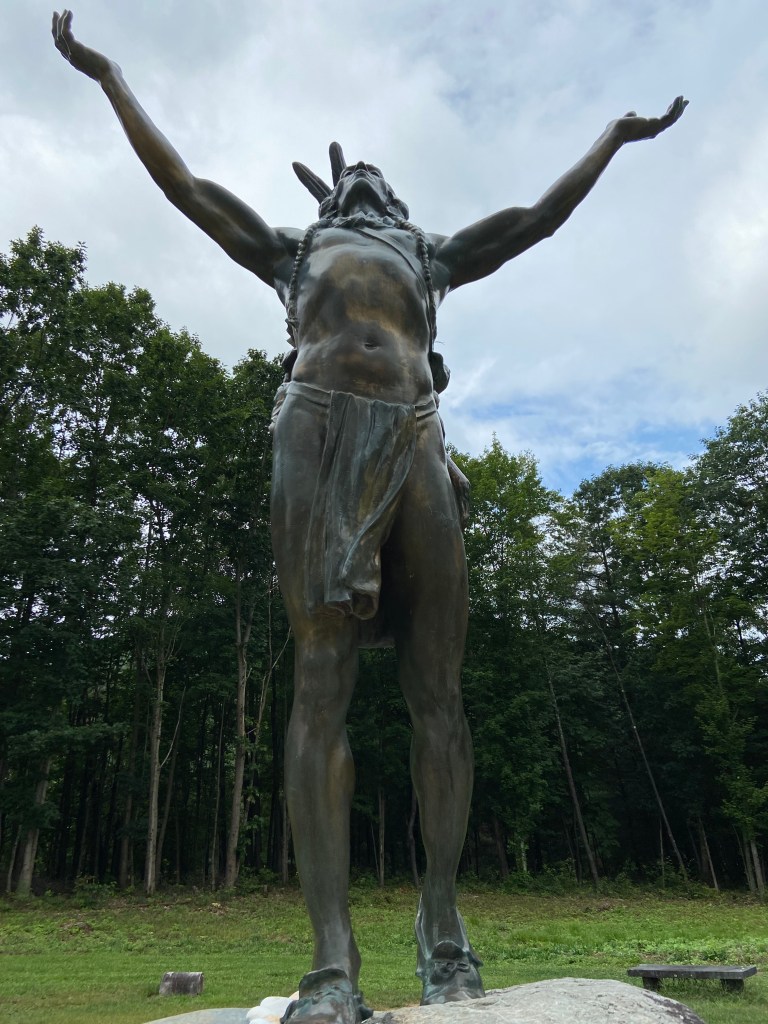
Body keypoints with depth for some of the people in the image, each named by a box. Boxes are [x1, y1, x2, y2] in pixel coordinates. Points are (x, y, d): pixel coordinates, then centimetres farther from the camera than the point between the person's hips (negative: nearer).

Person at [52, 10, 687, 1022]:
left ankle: (443, 925, 2)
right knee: (323, 681, -14)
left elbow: (540, 216, 41)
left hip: (415, 441, 2)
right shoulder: (292, 251, 33)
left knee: (438, 689, -8)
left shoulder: (431, 255, 36)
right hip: (321, 433, -1)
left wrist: (615, 136, 49)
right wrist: (110, 76, 42)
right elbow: (184, 183, 35)